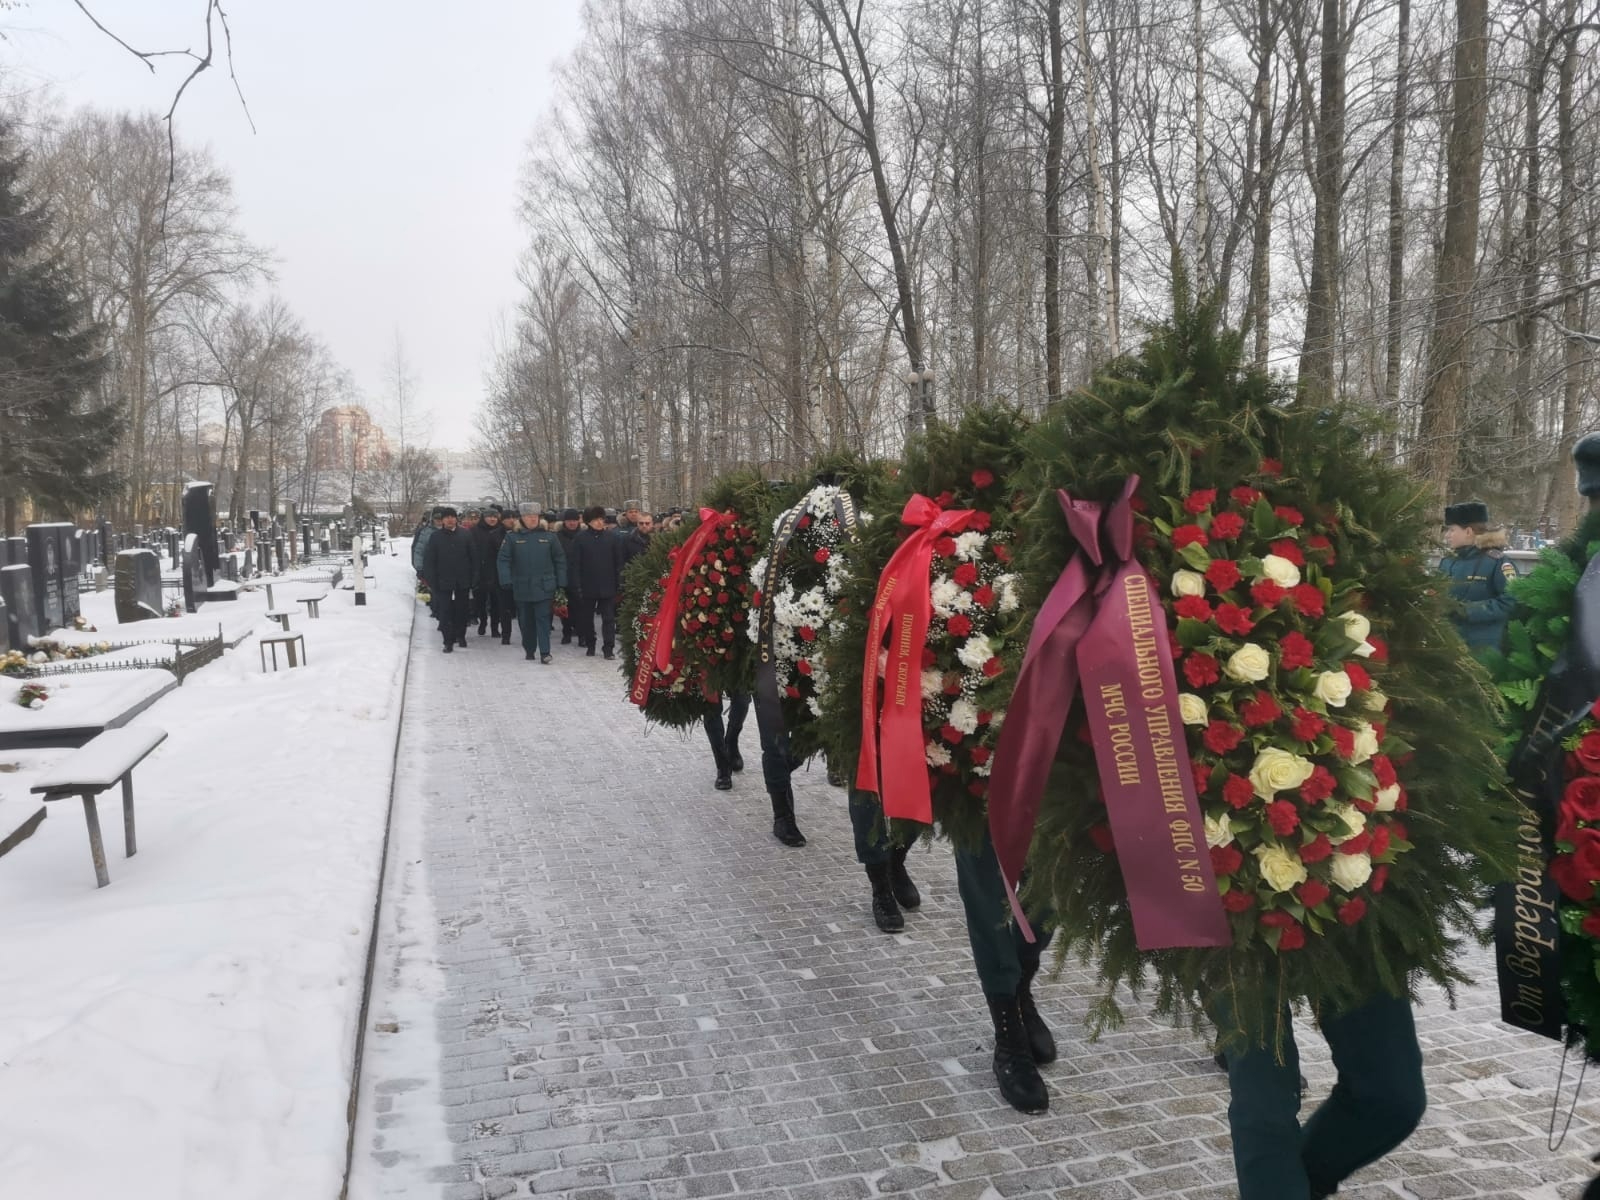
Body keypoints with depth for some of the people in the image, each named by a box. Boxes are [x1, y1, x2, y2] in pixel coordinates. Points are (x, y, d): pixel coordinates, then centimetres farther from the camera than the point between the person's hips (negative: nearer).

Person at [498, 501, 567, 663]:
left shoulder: (549, 537, 4)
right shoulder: (512, 538, 3)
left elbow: (560, 561, 8)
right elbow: (503, 560, 2)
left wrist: (561, 583, 4)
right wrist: (506, 580, -10)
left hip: (544, 587, -1)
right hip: (522, 587, 1)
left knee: (543, 618, -7)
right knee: (525, 620, 9)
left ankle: (544, 652, -9)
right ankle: (529, 650, 23)